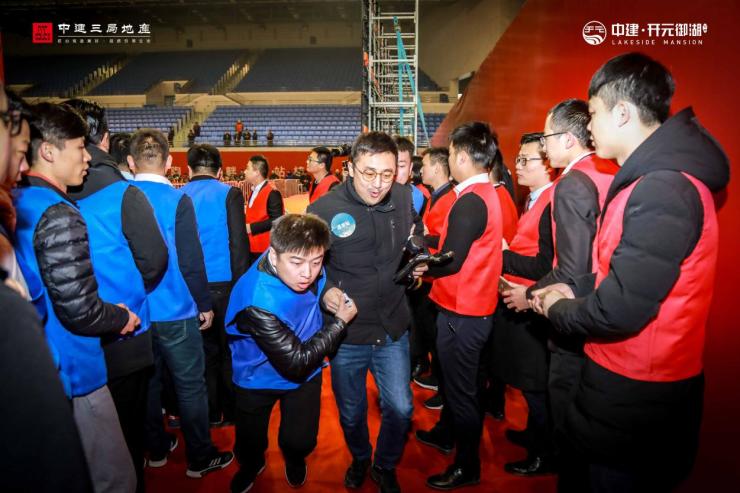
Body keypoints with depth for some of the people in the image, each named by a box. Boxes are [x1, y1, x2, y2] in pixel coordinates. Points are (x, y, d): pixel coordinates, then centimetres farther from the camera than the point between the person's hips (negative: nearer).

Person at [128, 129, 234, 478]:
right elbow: (190, 262, -17)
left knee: (148, 381, 19)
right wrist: (205, 304, -4)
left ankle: (156, 450, 37)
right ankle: (200, 458, 21)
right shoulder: (177, 200, -16)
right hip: (174, 311, -5)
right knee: (190, 385, 8)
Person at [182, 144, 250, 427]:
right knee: (229, 349, 13)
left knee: (205, 350, 16)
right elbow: (238, 242, -11)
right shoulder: (229, 194, -7)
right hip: (223, 283, -3)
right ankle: (231, 411, 25)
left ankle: (211, 413, 26)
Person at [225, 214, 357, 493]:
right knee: (250, 444, 17)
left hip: (306, 375, 4)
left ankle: (295, 460, 47)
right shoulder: (258, 303, -39)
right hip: (260, 377, -3)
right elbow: (297, 364, -30)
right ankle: (251, 466, 54)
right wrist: (340, 322, -23)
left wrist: (326, 290, -18)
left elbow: (317, 279, 5)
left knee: (300, 442, 9)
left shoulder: (296, 253, -22)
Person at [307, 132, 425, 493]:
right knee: (351, 413, 19)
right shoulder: (324, 209, -17)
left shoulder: (403, 198, -6)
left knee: (400, 409, 11)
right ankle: (360, 459, 53)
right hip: (346, 332, -2)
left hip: (393, 329, 2)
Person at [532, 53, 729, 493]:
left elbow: (619, 312, -26)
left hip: (633, 397, -9)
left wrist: (558, 309, -9)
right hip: (630, 378, 9)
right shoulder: (659, 177, 8)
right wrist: (575, 290, 6)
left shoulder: (662, 191, -26)